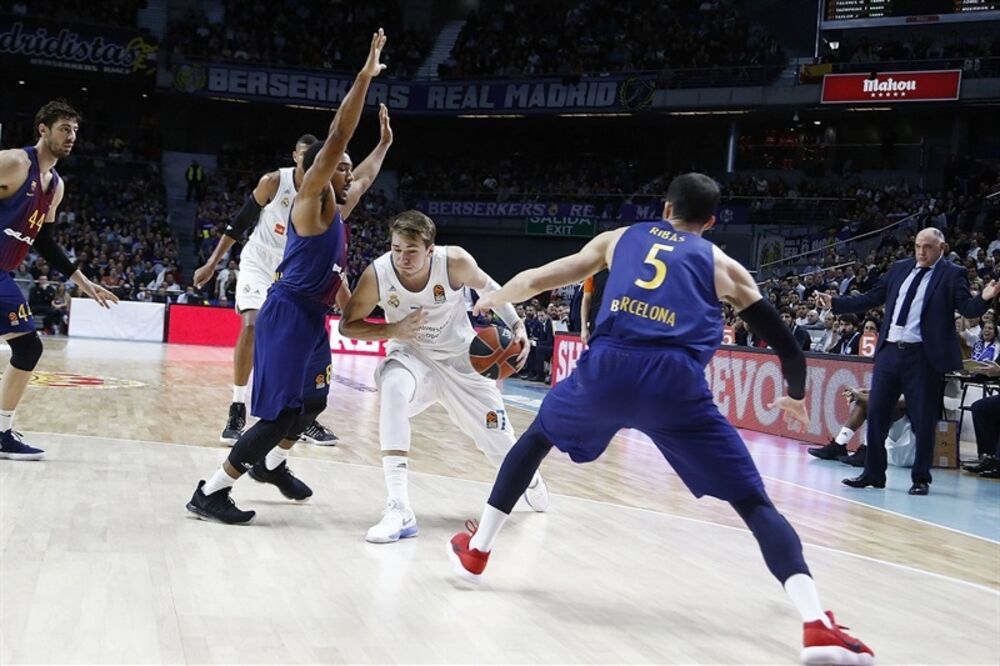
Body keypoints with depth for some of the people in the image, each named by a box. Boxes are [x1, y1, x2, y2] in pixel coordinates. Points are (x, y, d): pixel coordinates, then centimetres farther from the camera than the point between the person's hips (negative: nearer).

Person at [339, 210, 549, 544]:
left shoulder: (455, 262, -25)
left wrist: (517, 325, -12)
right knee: (393, 389, -36)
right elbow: (347, 325, -13)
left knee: (499, 439, 9)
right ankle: (399, 510, -35)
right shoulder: (377, 274, -25)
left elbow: (487, 287, -4)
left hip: (461, 358, 1)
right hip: (411, 355, 0)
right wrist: (392, 330, -28)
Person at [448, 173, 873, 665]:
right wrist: (797, 397, 41)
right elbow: (786, 346, 21)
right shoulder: (723, 265, 23)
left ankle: (475, 551, 39)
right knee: (754, 502, 6)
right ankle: (816, 625, -14)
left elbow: (536, 280, 29)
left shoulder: (618, 238, 27)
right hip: (676, 383, -1)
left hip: (607, 368, 2)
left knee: (537, 436, 33)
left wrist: (492, 301, 50)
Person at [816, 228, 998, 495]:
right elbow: (872, 298, 17)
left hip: (923, 356, -5)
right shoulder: (899, 268, 13)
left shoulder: (952, 274, -1)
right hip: (889, 351, 5)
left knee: (923, 419, 0)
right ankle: (873, 473, 19)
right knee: (876, 413, 8)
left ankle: (921, 479, 13)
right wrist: (835, 303, 14)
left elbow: (968, 309, -10)